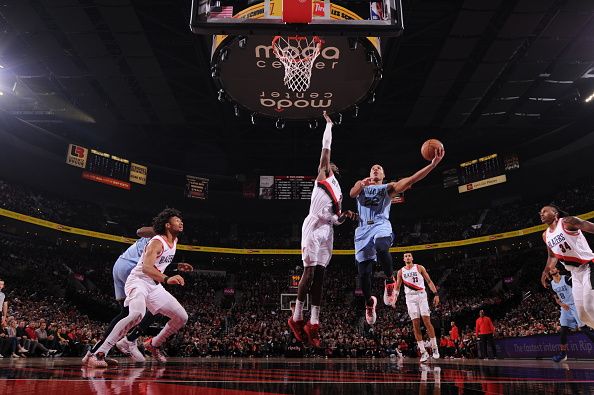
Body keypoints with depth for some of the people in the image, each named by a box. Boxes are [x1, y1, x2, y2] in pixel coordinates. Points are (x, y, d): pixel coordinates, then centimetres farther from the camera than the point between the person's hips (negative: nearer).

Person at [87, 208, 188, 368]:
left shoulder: (174, 240, 7)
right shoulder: (157, 242, -20)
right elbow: (146, 267, -36)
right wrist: (166, 279, -50)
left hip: (154, 285, 9)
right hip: (138, 281, -8)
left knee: (182, 317, 5)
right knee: (137, 314, -37)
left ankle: (154, 344, 23)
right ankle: (99, 354, -29)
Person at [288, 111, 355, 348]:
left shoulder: (338, 191, 30)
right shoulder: (322, 175, 13)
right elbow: (326, 147, 8)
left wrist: (344, 216, 6)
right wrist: (328, 124, 16)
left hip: (327, 230, 7)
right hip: (313, 227, -7)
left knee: (320, 275, 2)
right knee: (309, 271, -11)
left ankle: (313, 324, 2)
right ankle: (297, 318, -3)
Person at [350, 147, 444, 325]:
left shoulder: (389, 188, 16)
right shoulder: (361, 185, 22)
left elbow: (411, 179, 1)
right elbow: (352, 194, -1)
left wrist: (433, 164, -12)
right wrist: (361, 184, -23)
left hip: (381, 226, -2)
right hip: (363, 229, 2)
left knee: (381, 247, -39)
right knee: (363, 272, -1)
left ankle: (390, 281, -16)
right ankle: (369, 302, 26)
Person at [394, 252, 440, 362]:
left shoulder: (419, 268, 5)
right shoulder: (400, 272, 11)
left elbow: (429, 281, 3)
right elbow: (397, 287, 16)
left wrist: (436, 294, -7)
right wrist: (395, 297, 0)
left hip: (421, 295, -2)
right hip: (410, 297, 2)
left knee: (427, 321, -10)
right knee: (416, 325, -2)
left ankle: (434, 348, 2)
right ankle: (423, 352, 2)